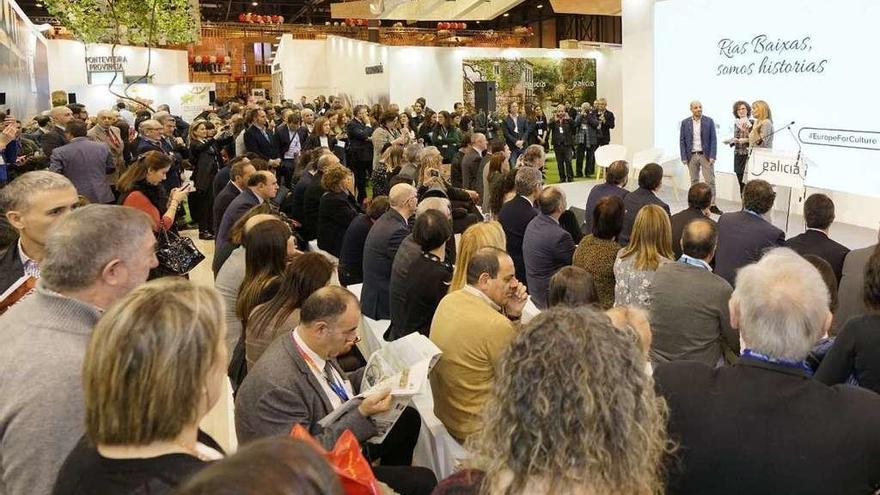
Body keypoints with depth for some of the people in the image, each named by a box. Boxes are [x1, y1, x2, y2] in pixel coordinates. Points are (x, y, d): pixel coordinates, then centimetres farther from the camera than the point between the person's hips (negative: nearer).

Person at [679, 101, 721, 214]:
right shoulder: (685, 123, 2)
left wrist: (712, 156, -10)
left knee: (710, 180, -3)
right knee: (694, 181, 8)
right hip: (692, 156, 1)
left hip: (706, 155, -1)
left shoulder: (709, 121, 0)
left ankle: (712, 205, 0)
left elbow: (713, 139, -2)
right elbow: (682, 141, 3)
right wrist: (684, 158, -4)